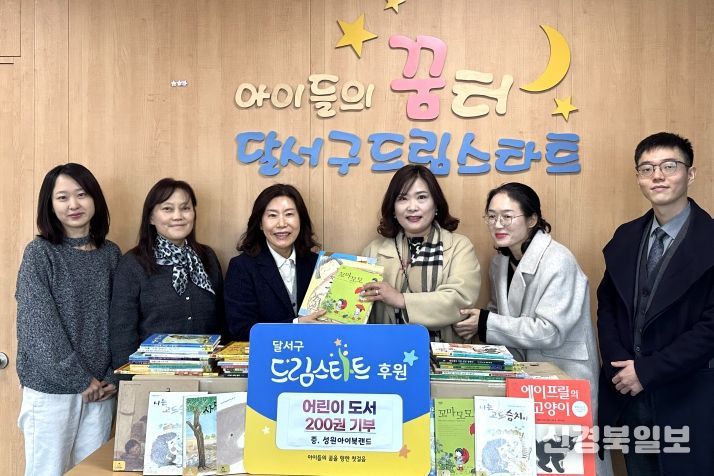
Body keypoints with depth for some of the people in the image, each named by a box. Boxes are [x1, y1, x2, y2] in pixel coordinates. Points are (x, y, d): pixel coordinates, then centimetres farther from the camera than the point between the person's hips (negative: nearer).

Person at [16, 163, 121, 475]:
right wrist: (79, 379, -13)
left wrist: (114, 376, -4)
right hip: (51, 386, -3)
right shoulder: (40, 253, -5)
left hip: (101, 385, 3)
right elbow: (38, 325, -11)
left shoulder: (110, 253, 5)